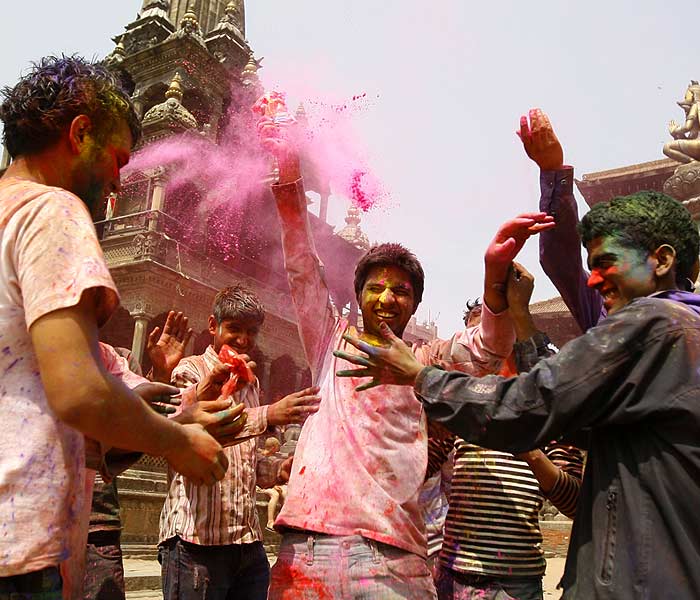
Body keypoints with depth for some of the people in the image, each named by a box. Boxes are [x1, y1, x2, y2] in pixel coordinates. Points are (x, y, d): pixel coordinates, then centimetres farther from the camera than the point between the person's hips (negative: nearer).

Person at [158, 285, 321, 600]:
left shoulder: (251, 384, 19)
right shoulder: (190, 371, -2)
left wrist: (280, 469, 4)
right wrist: (268, 416, -31)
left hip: (249, 540, 6)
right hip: (197, 538, -6)